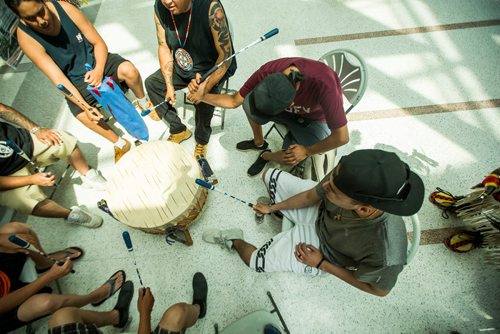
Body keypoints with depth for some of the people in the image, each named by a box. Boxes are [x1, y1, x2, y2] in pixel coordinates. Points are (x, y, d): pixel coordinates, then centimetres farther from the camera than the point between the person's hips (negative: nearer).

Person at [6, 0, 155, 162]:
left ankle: (143, 102, 2)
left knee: (129, 70, -29)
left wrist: (99, 70, -27)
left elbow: (99, 43, -8)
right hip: (75, 81, -1)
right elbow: (58, 78, -23)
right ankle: (120, 143, -2)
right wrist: (86, 107, -33)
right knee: (83, 115, -26)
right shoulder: (26, 38, -19)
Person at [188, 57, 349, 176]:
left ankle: (266, 156, 9)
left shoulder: (324, 85, -43)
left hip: (314, 120, -2)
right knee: (249, 102, -24)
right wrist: (203, 96, -32)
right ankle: (259, 142, 7)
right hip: (290, 111, 3)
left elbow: (341, 137, -32)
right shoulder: (268, 71, -30)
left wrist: (307, 151, -22)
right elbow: (234, 101, -17)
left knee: (292, 158, -28)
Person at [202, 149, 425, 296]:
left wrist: (321, 264, -15)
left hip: (323, 247, -3)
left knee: (257, 261, -3)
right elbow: (312, 195, -12)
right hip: (321, 212, 4)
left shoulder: (385, 254, -43)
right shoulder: (351, 179, -34)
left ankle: (233, 240, 33)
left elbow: (379, 290, -17)